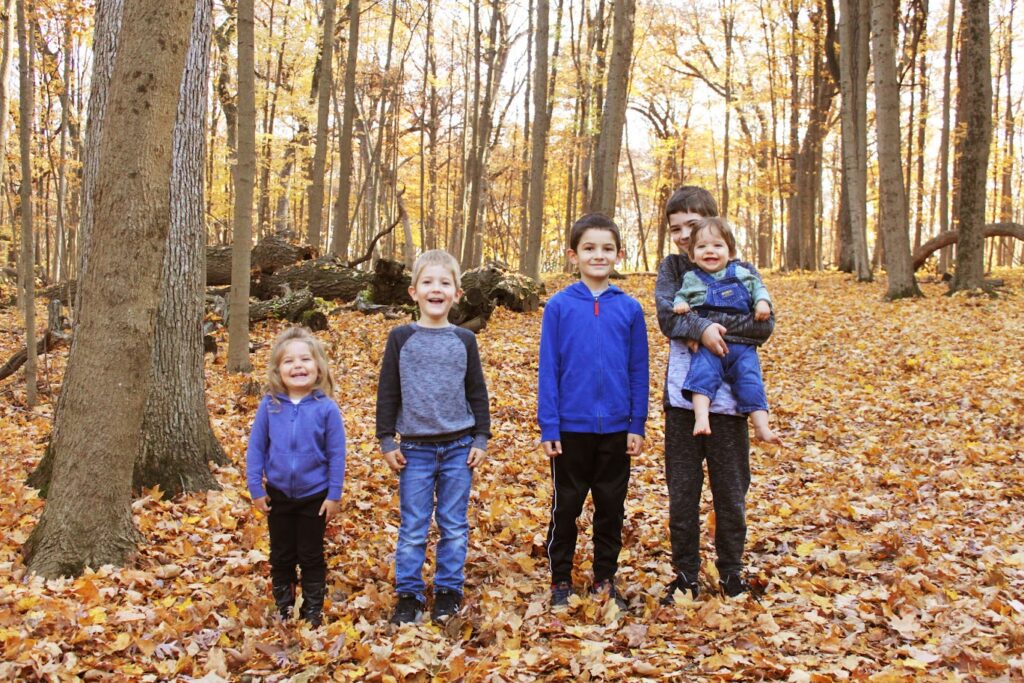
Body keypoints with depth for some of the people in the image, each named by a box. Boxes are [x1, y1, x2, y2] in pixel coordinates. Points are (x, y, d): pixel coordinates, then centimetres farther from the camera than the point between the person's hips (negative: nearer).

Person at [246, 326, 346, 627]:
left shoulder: (326, 408, -14)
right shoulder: (269, 406, -9)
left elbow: (336, 454, -8)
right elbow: (256, 448, -2)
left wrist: (334, 495, -7)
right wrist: (255, 489, -3)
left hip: (314, 496, -2)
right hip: (278, 495, 2)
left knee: (311, 557, 12)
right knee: (281, 556, 16)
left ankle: (312, 611, 27)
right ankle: (283, 608, 32)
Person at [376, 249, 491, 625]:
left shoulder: (464, 340, 3)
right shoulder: (401, 338, 0)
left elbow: (477, 393, 7)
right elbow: (387, 392, 2)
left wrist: (481, 439, 3)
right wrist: (386, 441, -1)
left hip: (458, 447, 1)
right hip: (415, 449, -1)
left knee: (454, 526, 8)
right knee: (413, 528, 4)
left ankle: (449, 591, 20)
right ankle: (408, 594, 14)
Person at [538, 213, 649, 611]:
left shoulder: (629, 308, -1)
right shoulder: (559, 306, -6)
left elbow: (638, 370, 3)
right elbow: (548, 370, -5)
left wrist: (637, 424, 0)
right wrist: (548, 427, -8)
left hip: (615, 429, 2)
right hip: (571, 427, -2)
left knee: (611, 508, 12)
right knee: (565, 507, 10)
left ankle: (605, 580, 26)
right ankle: (561, 581, 23)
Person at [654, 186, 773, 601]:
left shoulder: (742, 272, 2)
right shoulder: (672, 268, 6)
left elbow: (765, 324, -12)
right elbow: (667, 316, -10)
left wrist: (714, 326, -18)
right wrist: (702, 327, -25)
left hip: (728, 399, -1)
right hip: (682, 397, 1)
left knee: (731, 493, 9)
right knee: (681, 493, 8)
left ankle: (731, 574, 24)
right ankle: (685, 576, 21)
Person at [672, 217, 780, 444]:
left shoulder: (741, 274, 13)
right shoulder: (691, 279, 11)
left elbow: (757, 287, 20)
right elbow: (681, 296, 16)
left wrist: (763, 302, 1)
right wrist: (680, 304, -6)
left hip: (742, 346, 2)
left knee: (750, 376, -12)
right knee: (703, 371, -27)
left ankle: (761, 425, -12)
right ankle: (701, 417, -36)